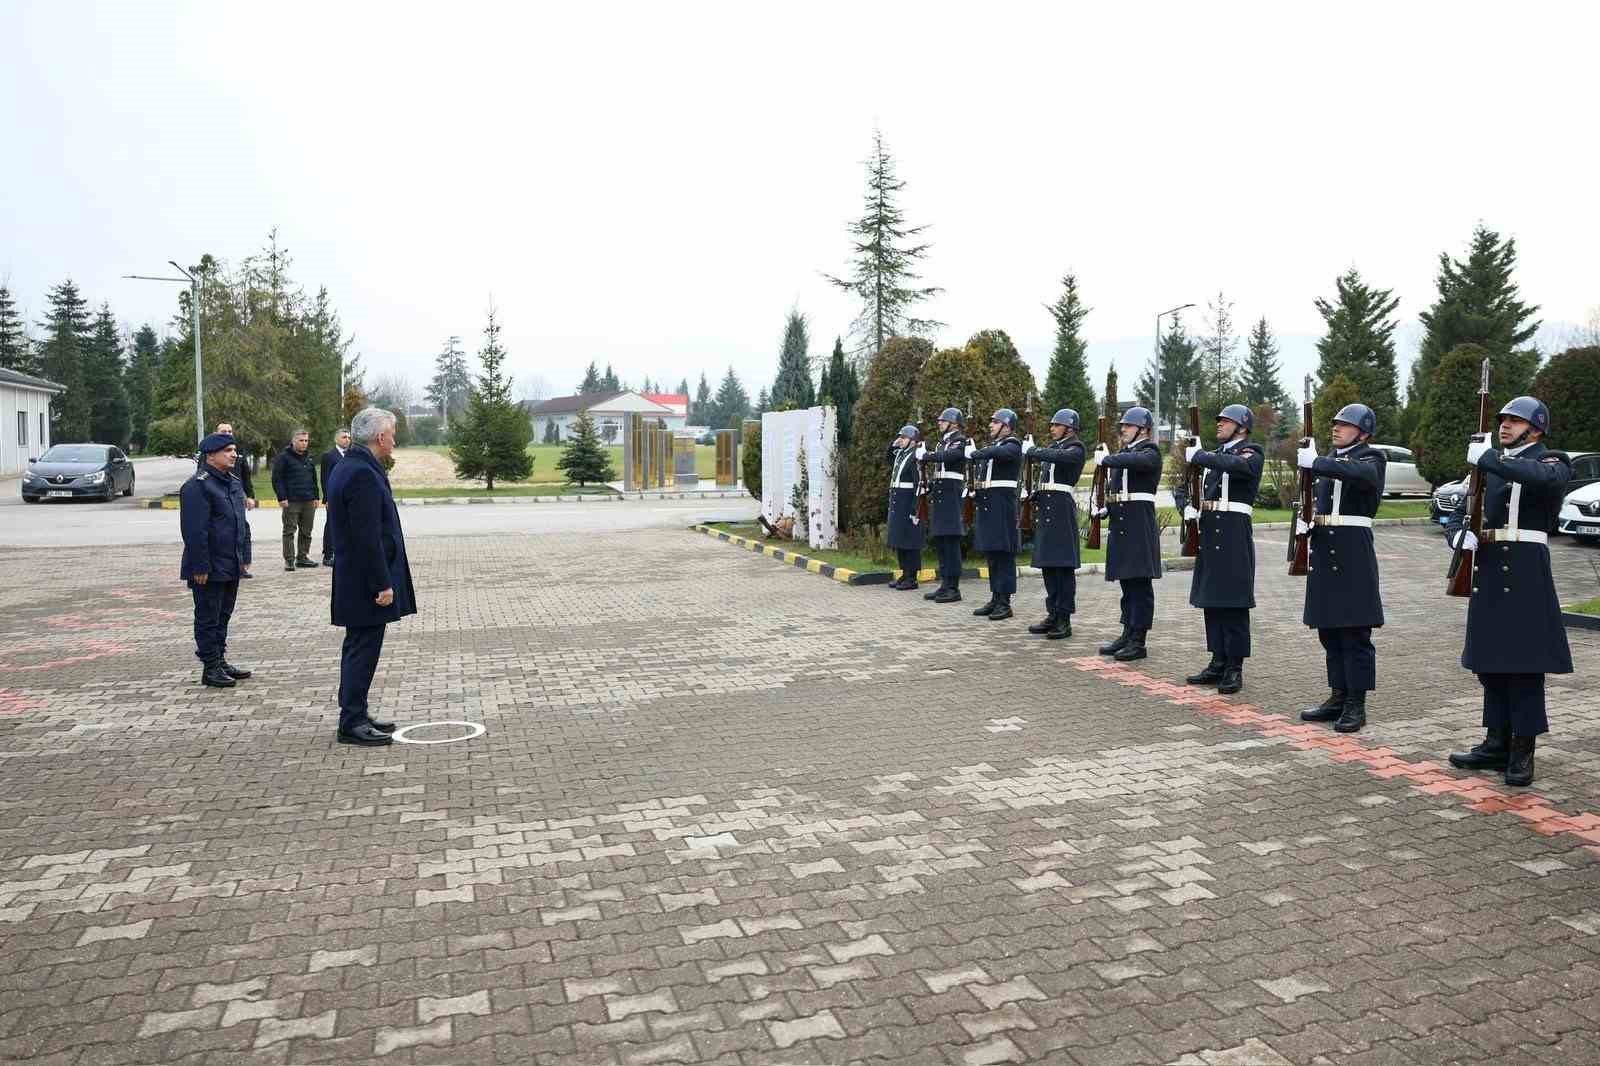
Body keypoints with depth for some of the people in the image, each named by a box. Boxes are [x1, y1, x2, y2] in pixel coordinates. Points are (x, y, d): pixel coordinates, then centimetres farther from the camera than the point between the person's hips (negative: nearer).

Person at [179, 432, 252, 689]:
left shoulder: (232, 483, 14)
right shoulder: (197, 486, -16)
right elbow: (194, 531, -20)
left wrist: (243, 557, 17)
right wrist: (200, 567, -21)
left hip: (230, 567, 9)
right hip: (210, 569, -9)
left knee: (223, 616, 16)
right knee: (208, 618, 1)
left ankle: (220, 661, 26)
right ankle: (211, 668, 8)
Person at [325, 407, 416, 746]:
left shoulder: (348, 467, 13)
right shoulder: (363, 474, -20)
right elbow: (368, 537, -24)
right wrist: (383, 584, -20)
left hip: (354, 580, 10)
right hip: (366, 582, -10)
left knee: (359, 648, 16)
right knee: (363, 649, -3)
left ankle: (355, 716, 25)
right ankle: (352, 723, 4)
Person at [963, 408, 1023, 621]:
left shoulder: (1012, 445, -7)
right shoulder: (992, 445, 19)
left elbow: (997, 453, -26)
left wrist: (974, 453, -17)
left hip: (1003, 504, -8)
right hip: (987, 504, 8)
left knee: (1003, 554, -4)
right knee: (991, 554, 11)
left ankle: (1005, 603, -1)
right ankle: (995, 598, 18)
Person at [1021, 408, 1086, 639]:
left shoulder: (1076, 449, -5)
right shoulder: (1053, 446, 19)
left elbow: (1056, 456, -24)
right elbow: (1030, 456, 13)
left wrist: (1031, 450, -14)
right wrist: (1029, 450, -6)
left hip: (1061, 509, -8)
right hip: (1045, 508, 8)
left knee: (1063, 565, -5)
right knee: (1048, 564, 11)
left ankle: (1064, 620, -2)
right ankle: (1053, 615, 18)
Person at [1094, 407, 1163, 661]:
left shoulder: (1150, 452, -7)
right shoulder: (1123, 453, 18)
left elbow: (1134, 461, -30)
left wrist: (1106, 458, -18)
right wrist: (1106, 508, 7)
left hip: (1139, 525, -8)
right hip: (1120, 524, 8)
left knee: (1140, 582, -4)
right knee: (1127, 582, 13)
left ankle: (1138, 641, 0)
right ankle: (1128, 634, 21)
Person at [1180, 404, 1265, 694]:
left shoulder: (1252, 454, -4)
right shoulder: (1215, 454, 19)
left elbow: (1235, 464, -28)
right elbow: (1198, 487, 23)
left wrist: (1198, 456, -19)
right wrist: (1191, 507, 3)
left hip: (1234, 536, -8)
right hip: (1209, 533, 8)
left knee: (1233, 603, -4)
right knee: (1211, 600, 10)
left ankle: (1235, 668, 2)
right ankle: (1218, 663, 18)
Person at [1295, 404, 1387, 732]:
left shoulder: (1372, 459, -4)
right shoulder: (1330, 460, 17)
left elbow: (1360, 473, -30)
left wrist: (1313, 462, -30)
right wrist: (1305, 522, 3)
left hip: (1353, 557, -7)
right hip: (1324, 556, 7)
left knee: (1355, 634, -2)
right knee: (1329, 632, 12)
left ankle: (1356, 705, 6)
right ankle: (1338, 696, 22)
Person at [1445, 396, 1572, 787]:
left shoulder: (1553, 463, -1)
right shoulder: (1489, 466, 15)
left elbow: (1543, 478, -28)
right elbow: (1459, 513, 13)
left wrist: (1488, 459, -32)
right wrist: (1459, 535, -9)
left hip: (1527, 576, -6)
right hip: (1488, 573, 6)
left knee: (1525, 664, -1)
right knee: (1490, 662, 10)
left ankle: (1522, 752, 7)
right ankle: (1497, 744, 21)